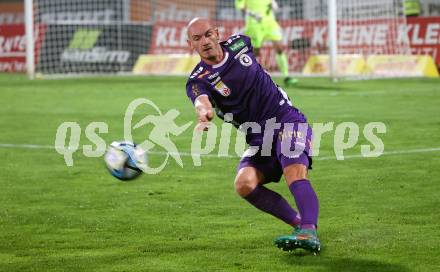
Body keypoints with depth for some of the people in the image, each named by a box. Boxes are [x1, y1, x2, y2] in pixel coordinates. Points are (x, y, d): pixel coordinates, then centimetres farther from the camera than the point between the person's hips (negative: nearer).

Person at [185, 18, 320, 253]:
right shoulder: (198, 80, -8)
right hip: (258, 139, 1)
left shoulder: (239, 44, 2)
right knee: (244, 184, -26)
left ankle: (309, 233, -45)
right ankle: (301, 224, -17)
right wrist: (204, 114, -55)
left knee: (295, 172, -28)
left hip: (288, 119, -1)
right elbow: (201, 101, -32)